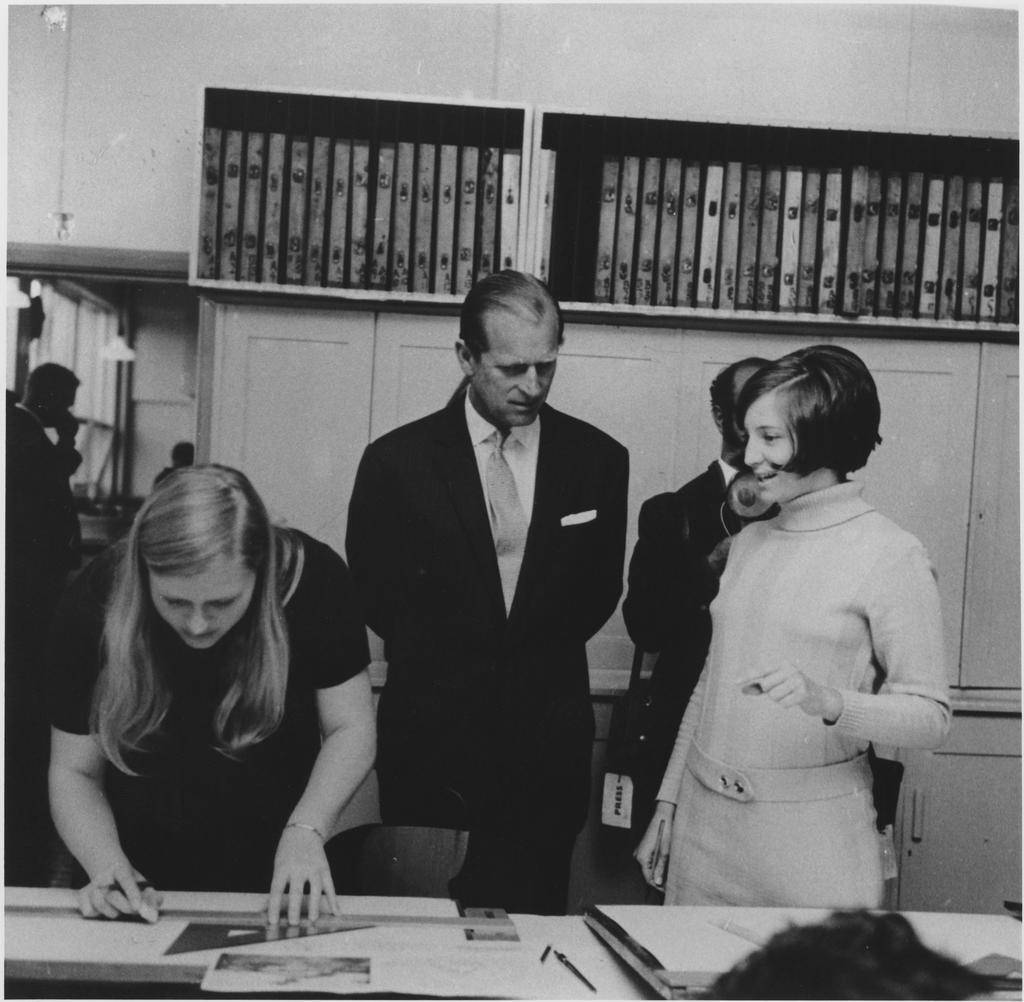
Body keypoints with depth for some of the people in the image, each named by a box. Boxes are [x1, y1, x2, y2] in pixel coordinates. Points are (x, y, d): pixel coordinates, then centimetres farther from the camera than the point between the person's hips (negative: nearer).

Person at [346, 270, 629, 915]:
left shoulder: (598, 458, 0)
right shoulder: (398, 460, -4)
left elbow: (600, 590, 10)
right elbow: (370, 592, 5)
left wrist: (539, 655, 3)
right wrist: (449, 662, 3)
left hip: (549, 746, 1)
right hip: (432, 741, -1)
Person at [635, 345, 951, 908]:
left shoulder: (891, 556, -8)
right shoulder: (749, 541, 10)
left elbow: (931, 717, -9)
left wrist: (827, 702, -26)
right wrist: (666, 803, 14)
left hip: (812, 836, -5)